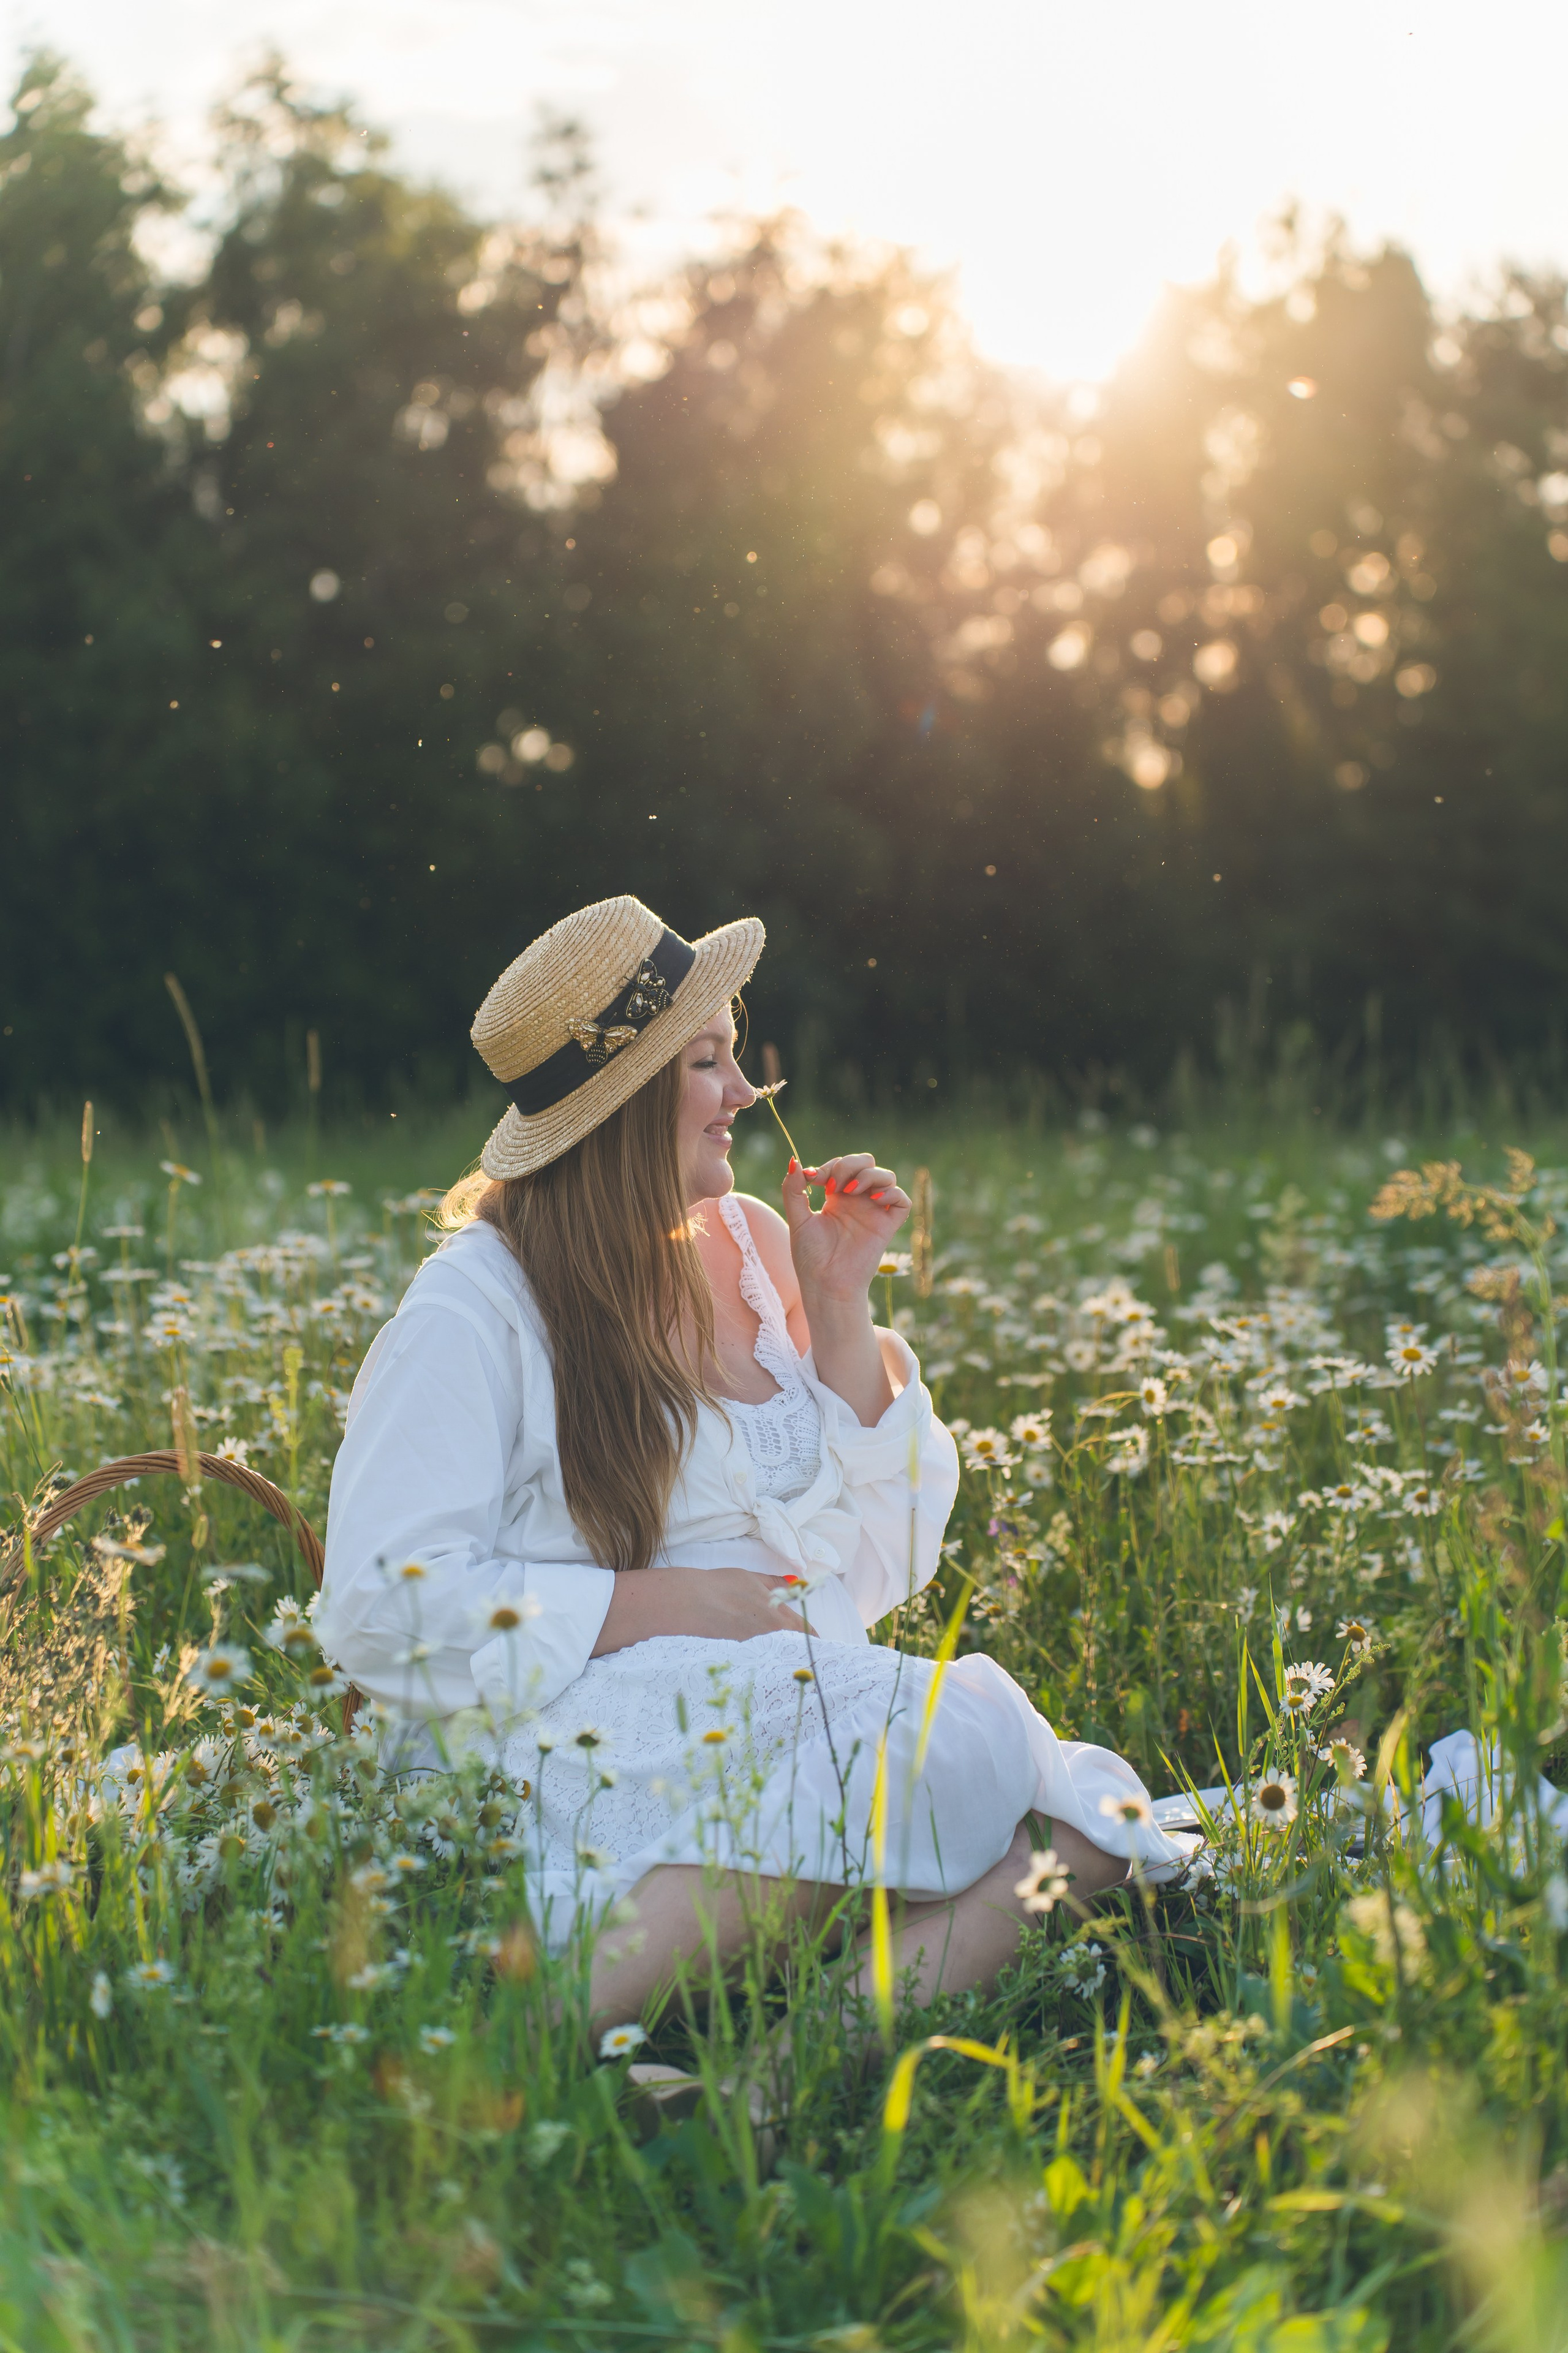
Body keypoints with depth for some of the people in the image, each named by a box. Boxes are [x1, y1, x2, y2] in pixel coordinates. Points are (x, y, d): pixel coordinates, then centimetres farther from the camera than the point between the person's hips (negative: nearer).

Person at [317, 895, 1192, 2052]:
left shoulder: (747, 1244, 14)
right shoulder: (477, 1310, -4)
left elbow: (879, 1565, 16)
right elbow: (382, 1606, -12)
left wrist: (837, 1305, 6)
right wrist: (662, 1603, -15)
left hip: (806, 1695, 6)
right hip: (580, 1731, -6)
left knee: (1086, 1818, -22)